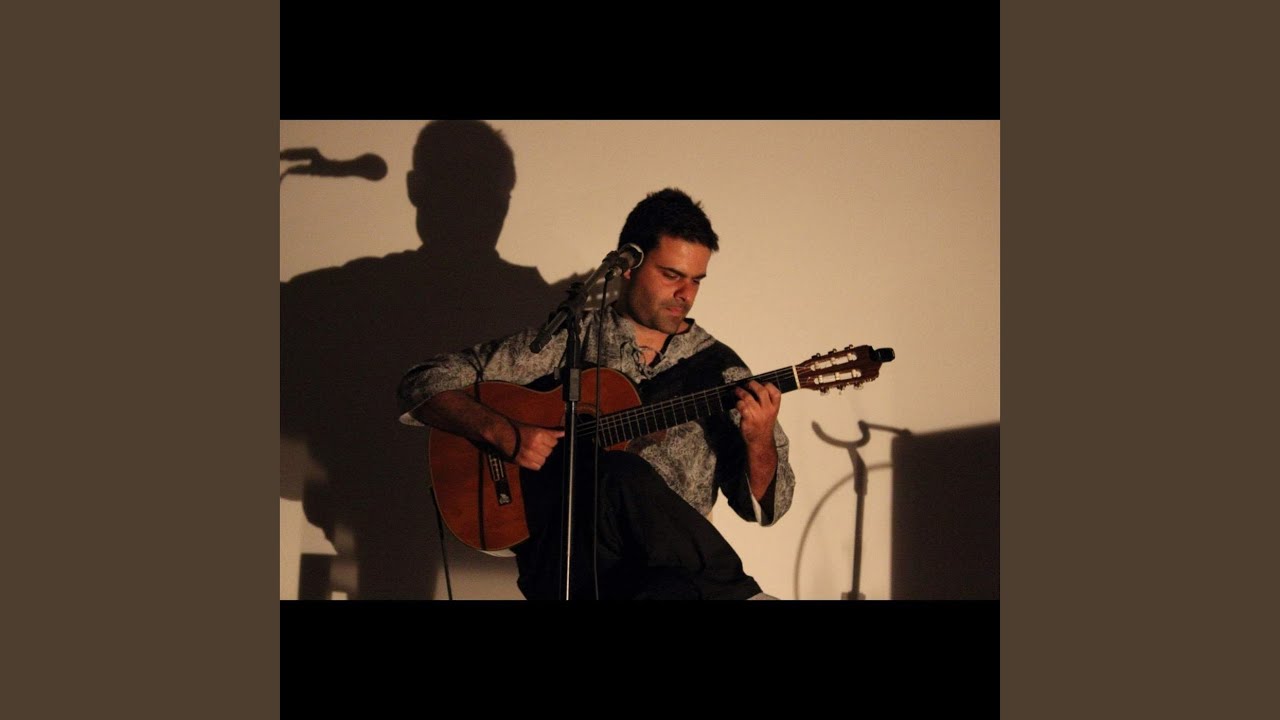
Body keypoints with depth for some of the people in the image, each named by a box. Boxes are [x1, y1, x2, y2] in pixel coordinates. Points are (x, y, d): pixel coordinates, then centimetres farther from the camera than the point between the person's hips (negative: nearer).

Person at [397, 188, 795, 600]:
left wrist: (760, 441, -12)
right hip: (563, 561, 0)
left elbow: (764, 507, 9)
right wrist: (503, 432, -12)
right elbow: (423, 383, 5)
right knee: (623, 476, -32)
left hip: (670, 564, 0)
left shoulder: (717, 368, 10)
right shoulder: (566, 340, 6)